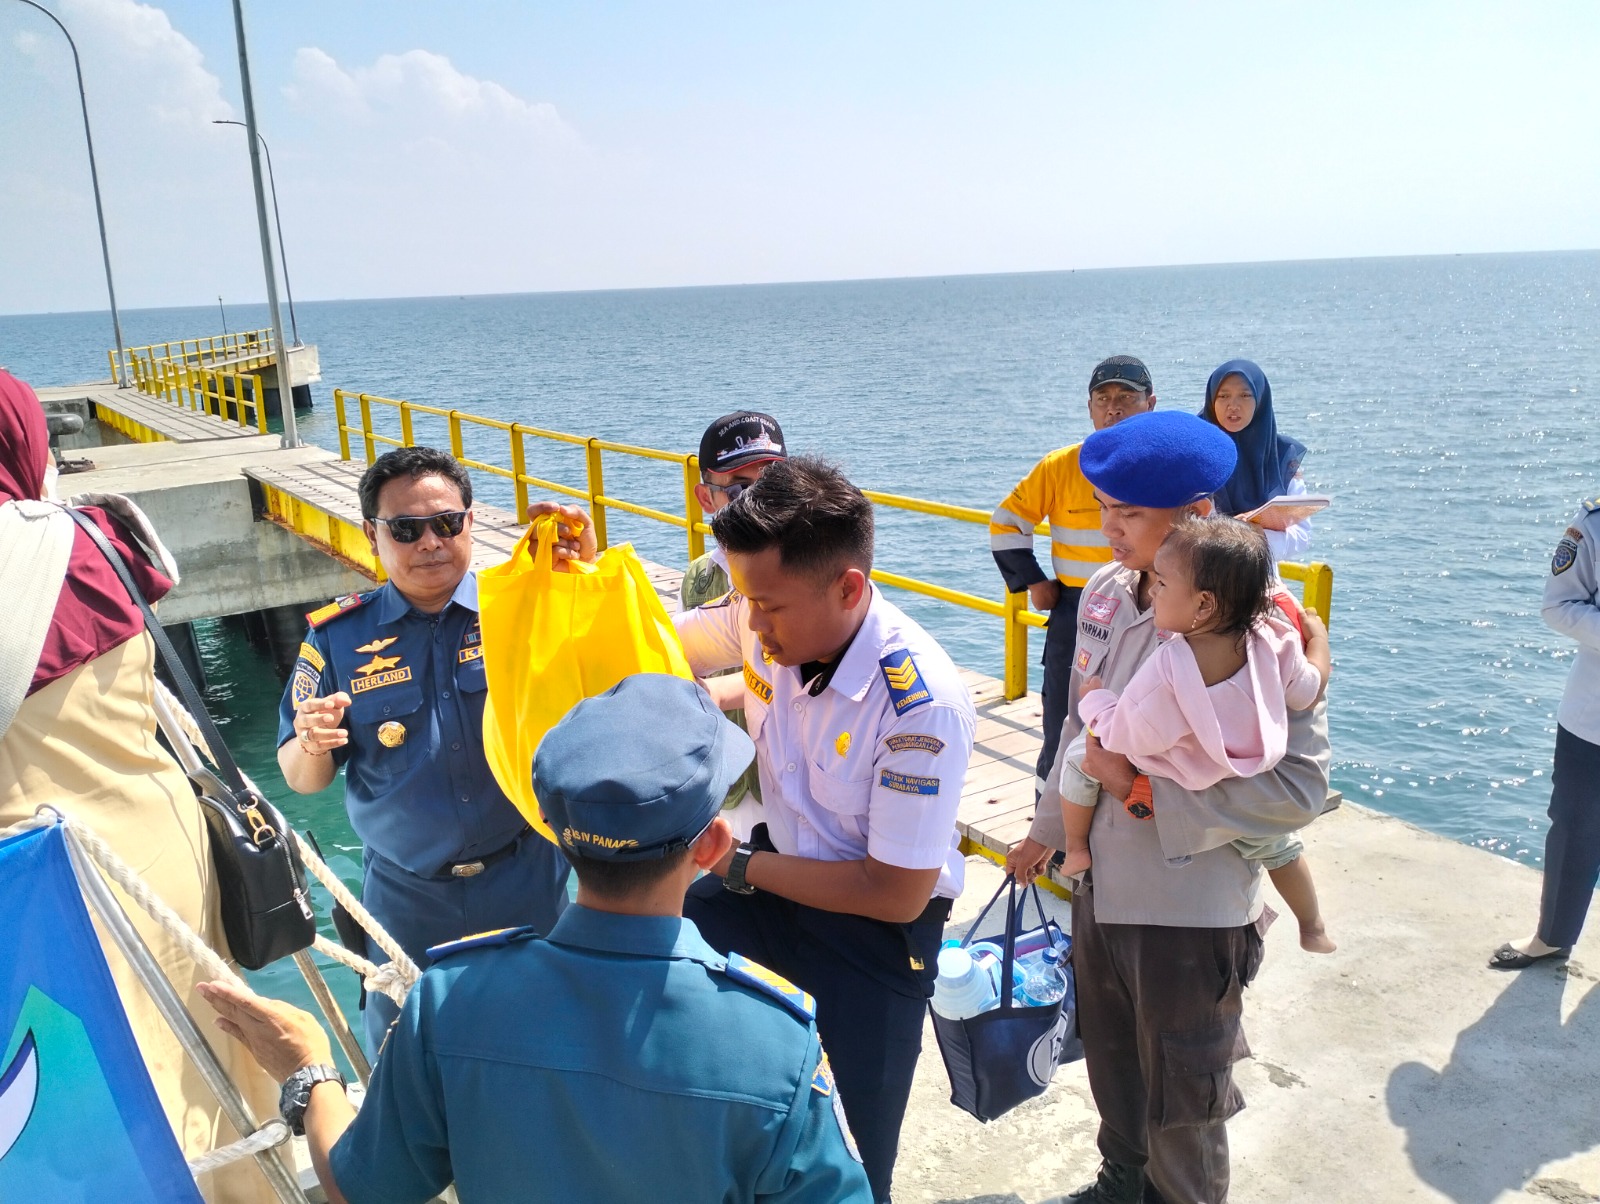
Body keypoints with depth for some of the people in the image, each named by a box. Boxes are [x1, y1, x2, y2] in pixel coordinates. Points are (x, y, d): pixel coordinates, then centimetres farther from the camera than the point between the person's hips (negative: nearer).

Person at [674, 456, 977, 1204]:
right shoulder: (765, 622, -16)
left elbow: (897, 894, -24)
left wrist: (738, 866, -17)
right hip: (783, 874, 5)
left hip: (883, 924, -5)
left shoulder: (921, 705, -32)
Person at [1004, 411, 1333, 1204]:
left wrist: (1141, 788, -25)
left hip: (1191, 914, -6)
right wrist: (1050, 829, 17)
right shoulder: (1105, 594, -4)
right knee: (1112, 1071, 28)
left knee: (1182, 1109, 17)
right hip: (1099, 888, 6)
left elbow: (1300, 784, -26)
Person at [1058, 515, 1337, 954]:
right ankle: (1313, 928, 50)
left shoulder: (1168, 670, -38)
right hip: (1249, 798, 5)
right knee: (1276, 844, 34)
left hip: (1173, 792, -5)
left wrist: (1093, 700, -7)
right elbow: (1309, 691, -3)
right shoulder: (1272, 642, -22)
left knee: (1081, 754, 9)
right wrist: (1317, 632, 13)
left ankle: (1076, 849, 24)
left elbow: (1125, 735, -27)